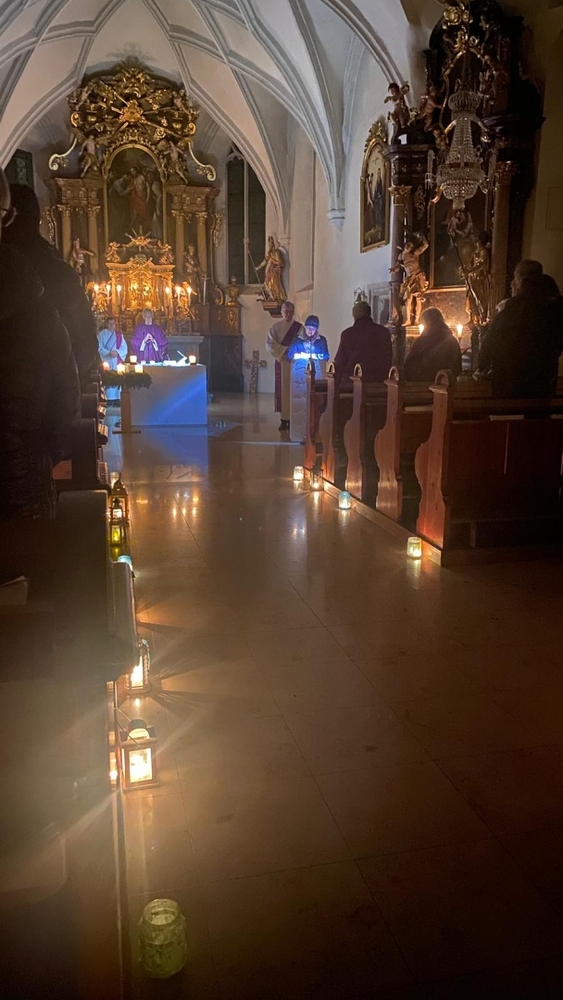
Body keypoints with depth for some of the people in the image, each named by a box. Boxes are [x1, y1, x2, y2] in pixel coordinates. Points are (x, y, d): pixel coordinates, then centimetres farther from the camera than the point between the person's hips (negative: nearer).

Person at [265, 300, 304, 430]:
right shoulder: (275, 327, 6)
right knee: (283, 390, -1)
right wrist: (285, 351, -13)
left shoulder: (299, 327, 5)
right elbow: (270, 345, -3)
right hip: (281, 362, 0)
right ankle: (284, 419, 3)